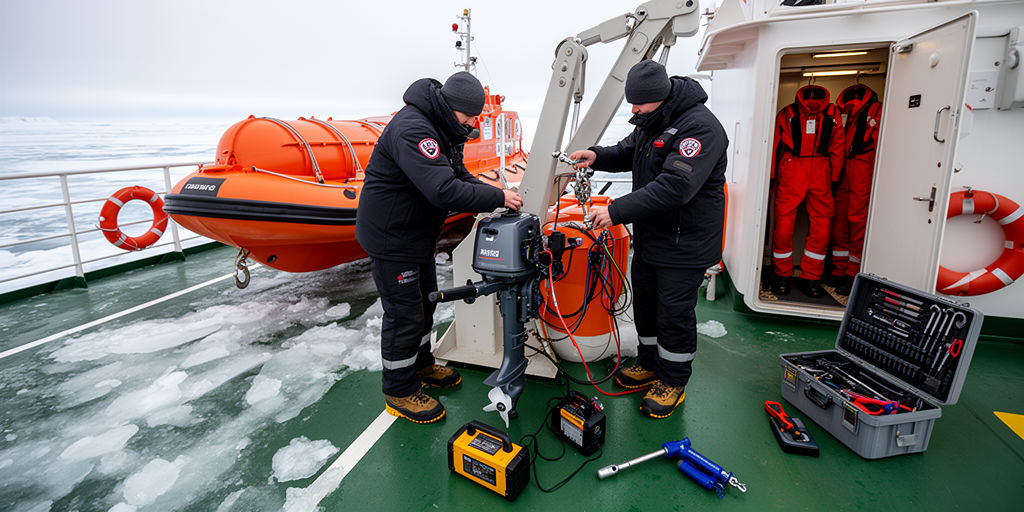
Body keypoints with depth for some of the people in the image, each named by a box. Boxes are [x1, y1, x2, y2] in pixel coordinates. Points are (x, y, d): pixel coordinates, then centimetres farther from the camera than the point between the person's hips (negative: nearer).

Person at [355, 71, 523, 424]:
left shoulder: (444, 128, 8)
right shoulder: (411, 129, -27)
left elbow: (459, 176, 9)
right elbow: (444, 191, -37)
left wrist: (492, 193, -8)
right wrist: (497, 197, -30)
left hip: (417, 233, 10)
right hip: (390, 237, -10)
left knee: (425, 301, 21)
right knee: (404, 314, -1)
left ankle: (420, 365, 42)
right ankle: (399, 392, 18)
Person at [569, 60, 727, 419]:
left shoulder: (700, 127, -23)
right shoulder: (651, 121, 8)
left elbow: (674, 188, -32)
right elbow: (628, 154, 22)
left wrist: (617, 211, -31)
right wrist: (598, 156, 0)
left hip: (684, 244, -9)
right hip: (649, 237, 9)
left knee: (674, 313, 2)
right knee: (645, 303, 19)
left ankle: (673, 381, 23)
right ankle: (650, 364, 39)